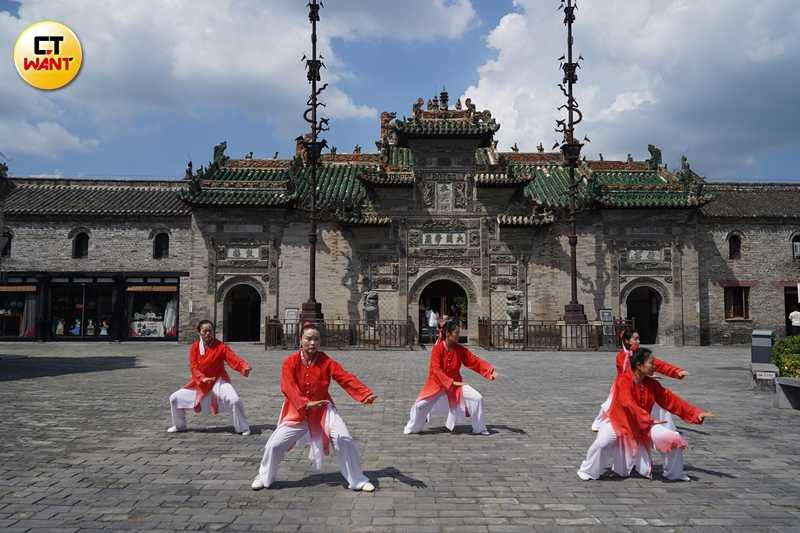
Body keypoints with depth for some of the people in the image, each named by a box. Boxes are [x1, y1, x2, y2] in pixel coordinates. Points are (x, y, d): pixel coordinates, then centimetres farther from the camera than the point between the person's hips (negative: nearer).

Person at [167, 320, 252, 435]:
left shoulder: (220, 346, -13)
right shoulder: (195, 347, -5)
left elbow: (233, 358, -25)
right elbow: (193, 366, -11)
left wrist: (245, 367, -45)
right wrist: (202, 378, -29)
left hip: (218, 381, -3)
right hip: (199, 382, 4)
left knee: (235, 400, -26)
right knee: (175, 398, 2)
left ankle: (243, 428, -4)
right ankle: (179, 425, 27)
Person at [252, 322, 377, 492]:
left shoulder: (327, 361, -11)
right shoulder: (291, 362, -13)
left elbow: (347, 379, -20)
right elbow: (288, 387, -25)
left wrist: (365, 394, -37)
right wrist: (305, 404, -41)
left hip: (323, 410, 0)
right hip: (297, 412, 0)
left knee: (344, 440, -13)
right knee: (275, 444, 0)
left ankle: (357, 481, 5)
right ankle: (264, 477, 31)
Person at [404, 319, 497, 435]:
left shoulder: (460, 349, -8)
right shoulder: (437, 348, -20)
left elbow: (475, 361, -8)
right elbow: (436, 370, -25)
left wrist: (490, 371, -21)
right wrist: (451, 382, -30)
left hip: (455, 383, 3)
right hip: (437, 383, -3)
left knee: (477, 398, -9)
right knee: (420, 405, -11)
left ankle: (479, 429, 10)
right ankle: (411, 428, 19)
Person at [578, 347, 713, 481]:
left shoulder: (652, 384, -2)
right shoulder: (623, 380, -20)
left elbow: (671, 400, 2)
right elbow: (629, 404, -30)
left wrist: (695, 413, -3)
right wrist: (650, 420, -33)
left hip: (643, 425, 6)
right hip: (619, 422, -5)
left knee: (674, 439, -11)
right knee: (603, 442, -34)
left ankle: (674, 473, 17)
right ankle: (588, 471, -6)